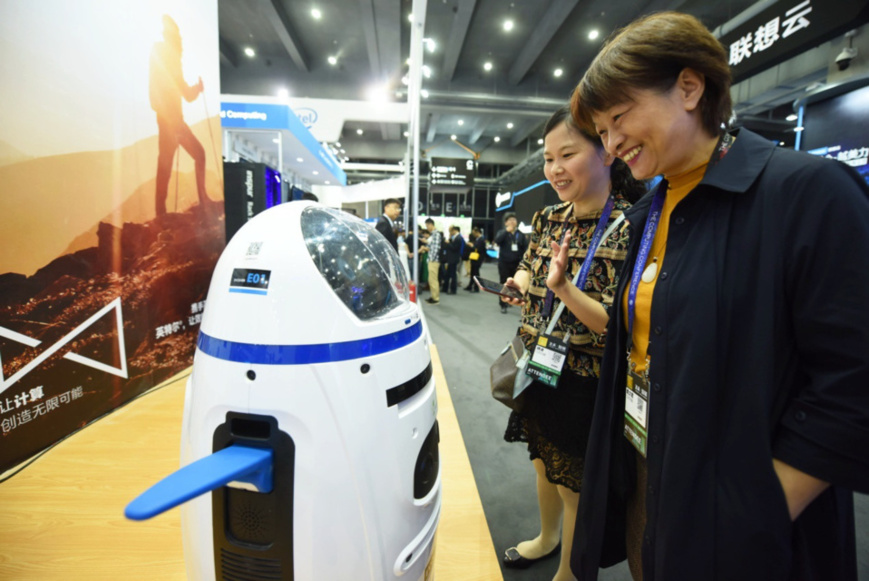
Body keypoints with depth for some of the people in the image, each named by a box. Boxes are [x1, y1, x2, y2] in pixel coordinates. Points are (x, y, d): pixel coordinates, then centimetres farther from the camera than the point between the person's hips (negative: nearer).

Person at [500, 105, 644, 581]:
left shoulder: (631, 227, -18)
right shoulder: (548, 219, 2)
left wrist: (564, 288, -34)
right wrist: (521, 283, -5)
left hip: (584, 384, -6)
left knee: (575, 485, 14)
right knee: (544, 462, 27)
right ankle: (547, 537, 55)